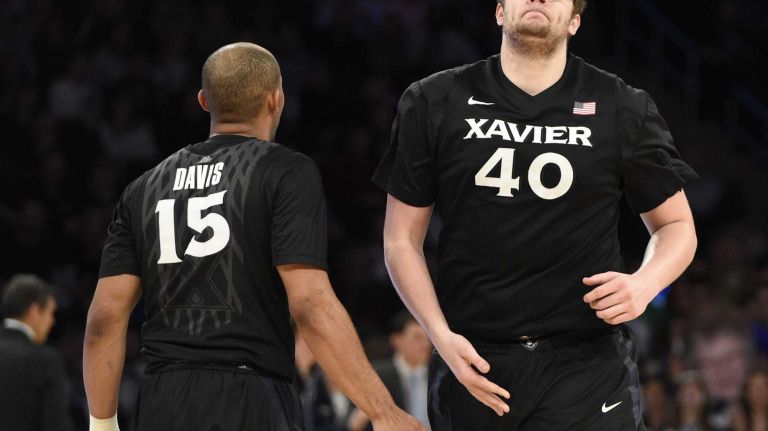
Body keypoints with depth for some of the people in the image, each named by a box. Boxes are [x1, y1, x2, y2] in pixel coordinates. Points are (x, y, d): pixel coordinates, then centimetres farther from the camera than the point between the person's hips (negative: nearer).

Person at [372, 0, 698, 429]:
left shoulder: (624, 110, 4)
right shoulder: (435, 104, 5)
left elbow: (677, 225, 12)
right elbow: (402, 238, 7)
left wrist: (645, 283, -10)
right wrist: (441, 336, -6)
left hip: (585, 365, -1)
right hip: (473, 363, 1)